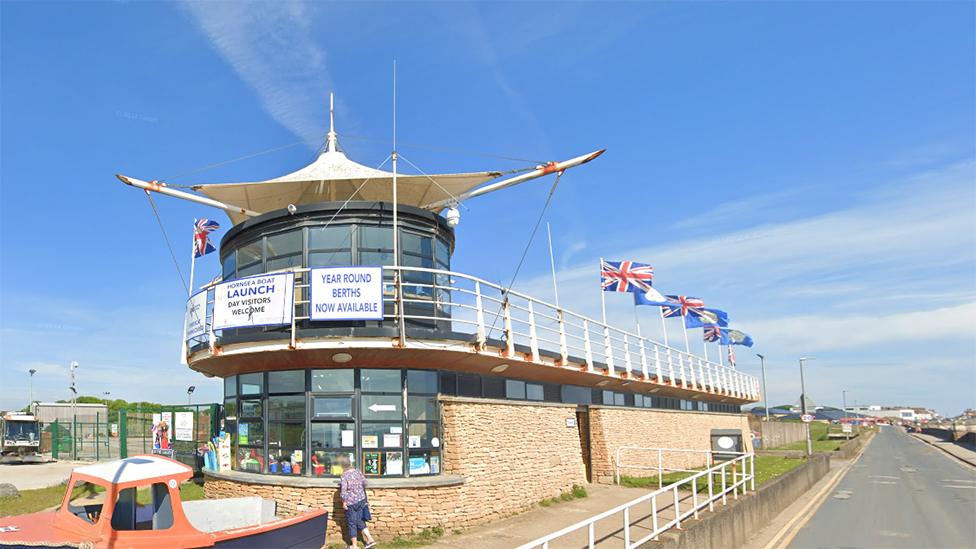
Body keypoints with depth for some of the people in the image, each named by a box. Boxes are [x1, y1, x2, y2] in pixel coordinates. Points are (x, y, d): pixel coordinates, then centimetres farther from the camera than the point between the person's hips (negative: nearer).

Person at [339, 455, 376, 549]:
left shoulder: (344, 476, -19)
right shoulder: (357, 471, -2)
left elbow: (343, 491, -23)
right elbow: (364, 483, 9)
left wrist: (344, 502, -10)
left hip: (351, 502, -6)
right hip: (361, 500, 6)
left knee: (351, 523, 8)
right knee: (360, 521, 19)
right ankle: (370, 539, 14)